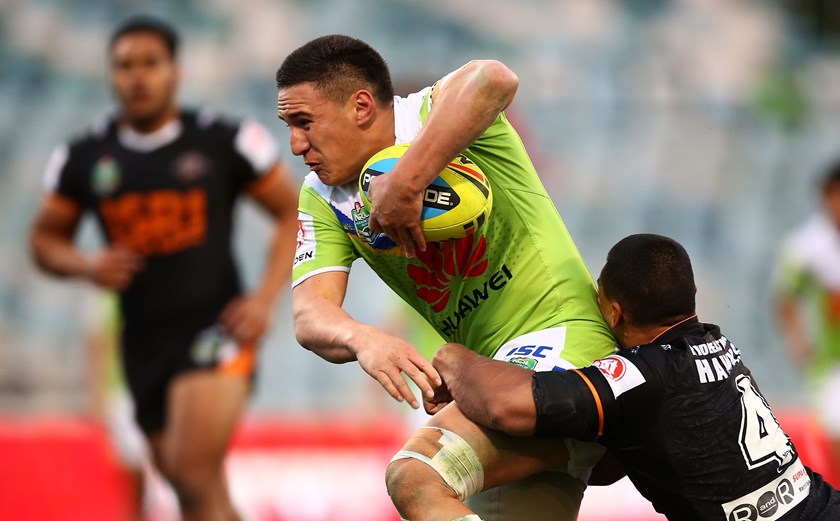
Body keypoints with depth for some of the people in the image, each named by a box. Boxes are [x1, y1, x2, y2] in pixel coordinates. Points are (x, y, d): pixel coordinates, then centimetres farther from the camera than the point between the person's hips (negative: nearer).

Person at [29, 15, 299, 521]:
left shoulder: (226, 142, -4)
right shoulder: (84, 158, 5)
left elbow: (295, 213, 3)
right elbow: (46, 239, 15)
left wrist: (266, 299, -9)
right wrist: (87, 266, -7)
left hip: (215, 331, -4)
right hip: (143, 342, 5)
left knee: (194, 474, -22)